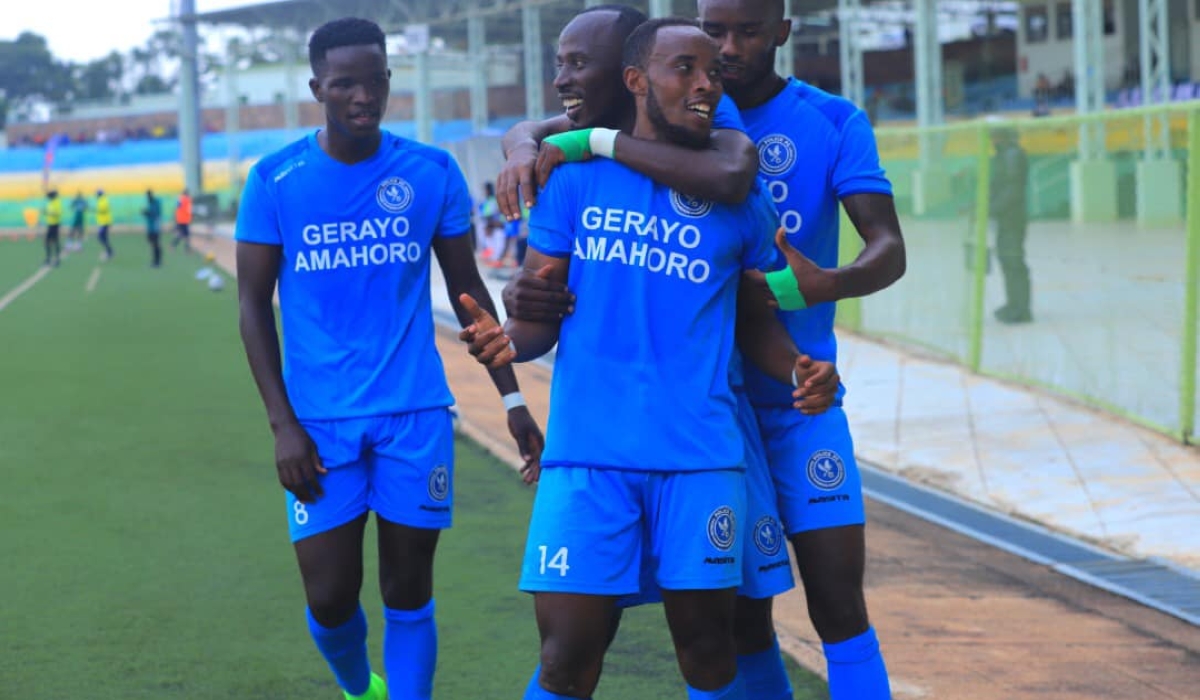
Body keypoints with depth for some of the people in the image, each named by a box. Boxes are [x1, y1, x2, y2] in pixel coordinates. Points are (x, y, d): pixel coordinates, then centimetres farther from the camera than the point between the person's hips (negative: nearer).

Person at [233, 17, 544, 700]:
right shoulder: (276, 181, -2)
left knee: (409, 592, 3)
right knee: (330, 598, 1)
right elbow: (254, 305, 2)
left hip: (416, 413, 1)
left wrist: (513, 398, 6)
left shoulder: (433, 172, 0)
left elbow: (467, 288, 9)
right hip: (321, 420, 0)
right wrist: (283, 424, -6)